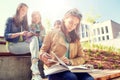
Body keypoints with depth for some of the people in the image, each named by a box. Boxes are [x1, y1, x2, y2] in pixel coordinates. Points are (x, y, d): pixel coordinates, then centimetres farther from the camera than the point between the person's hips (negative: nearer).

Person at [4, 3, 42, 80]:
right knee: (34, 46, -27)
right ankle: (35, 71, -33)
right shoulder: (10, 20, 4)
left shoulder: (25, 22, 19)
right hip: (13, 45, -5)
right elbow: (6, 36, -7)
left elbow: (25, 37, 12)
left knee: (34, 38, -26)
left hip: (23, 44, 5)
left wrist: (29, 34, -13)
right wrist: (19, 33, -21)